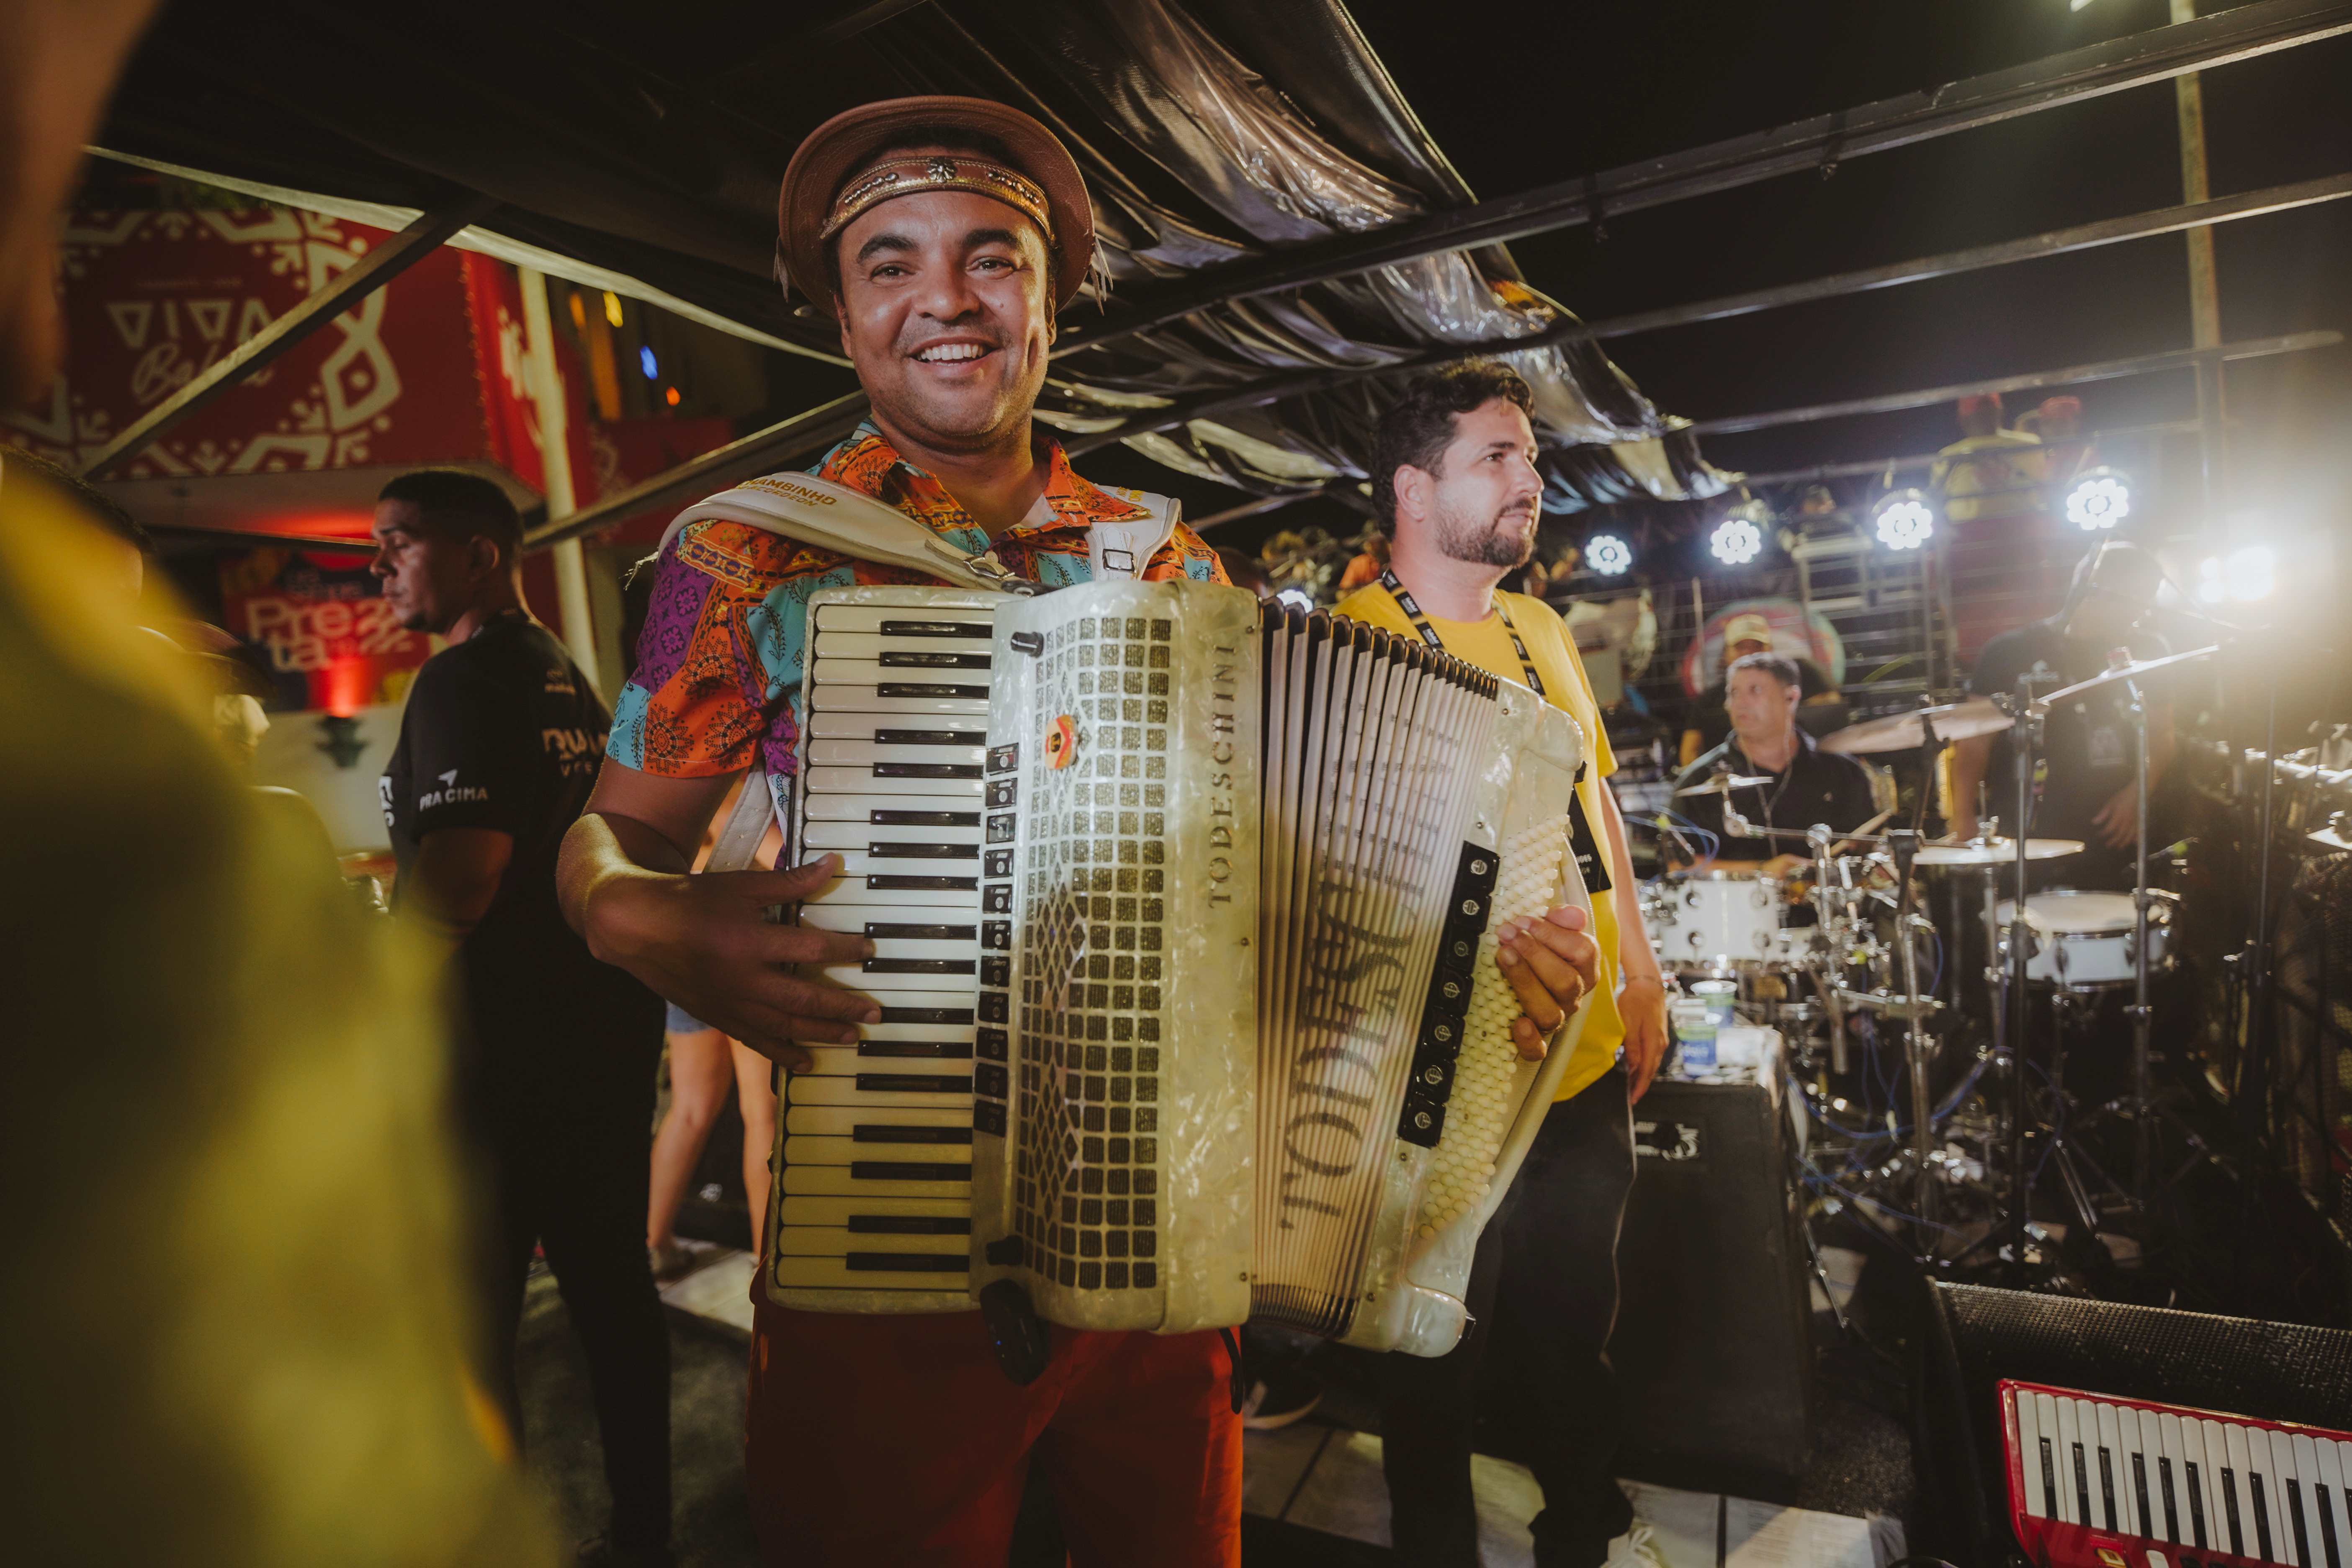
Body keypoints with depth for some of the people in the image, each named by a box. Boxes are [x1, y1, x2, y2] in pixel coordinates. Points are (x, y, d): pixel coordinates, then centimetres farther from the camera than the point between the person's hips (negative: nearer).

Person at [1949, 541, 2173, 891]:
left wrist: (2138, 791, -3)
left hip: (2109, 840, 3)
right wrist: (1964, 816, -10)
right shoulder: (2013, 651, -2)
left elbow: (2161, 734, 16)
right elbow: (1975, 739, -1)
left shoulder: (2146, 652, 9)